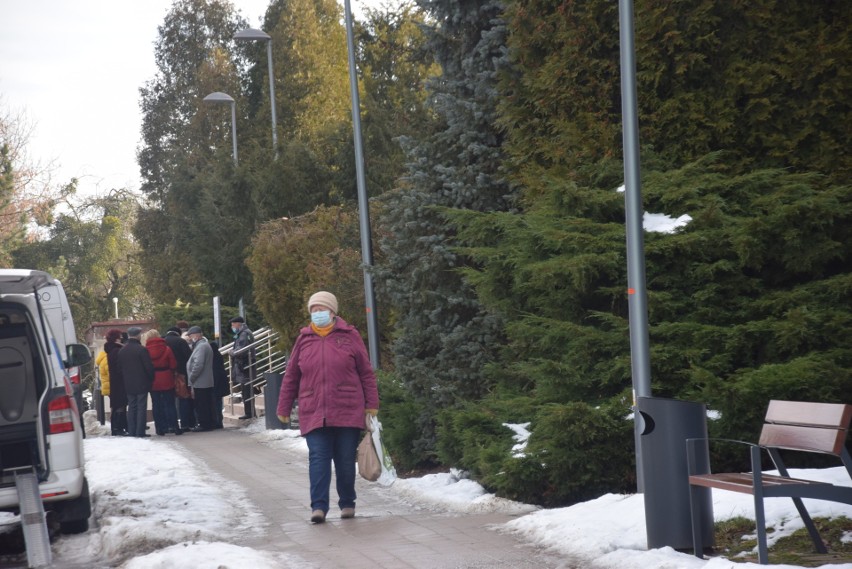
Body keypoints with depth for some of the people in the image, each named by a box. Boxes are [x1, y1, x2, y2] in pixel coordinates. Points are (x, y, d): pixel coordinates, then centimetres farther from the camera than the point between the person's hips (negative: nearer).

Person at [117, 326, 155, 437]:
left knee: (131, 407, 12)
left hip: (128, 384, 6)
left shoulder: (121, 351, 7)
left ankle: (131, 431, 11)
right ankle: (140, 431, -4)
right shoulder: (141, 349, -14)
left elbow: (119, 367, 11)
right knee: (141, 407, -2)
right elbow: (149, 367, -13)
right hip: (142, 383, -6)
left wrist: (125, 379, 17)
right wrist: (151, 379, 1)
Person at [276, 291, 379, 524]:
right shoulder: (303, 340, 9)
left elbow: (366, 372, 5)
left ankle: (347, 504, 19)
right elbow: (290, 377, 14)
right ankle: (318, 506, -9)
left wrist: (371, 404, 1)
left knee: (346, 461, 6)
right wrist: (283, 408, 15)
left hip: (347, 413, -1)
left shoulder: (350, 336, 4)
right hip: (314, 414, 1)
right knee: (318, 458, -8)